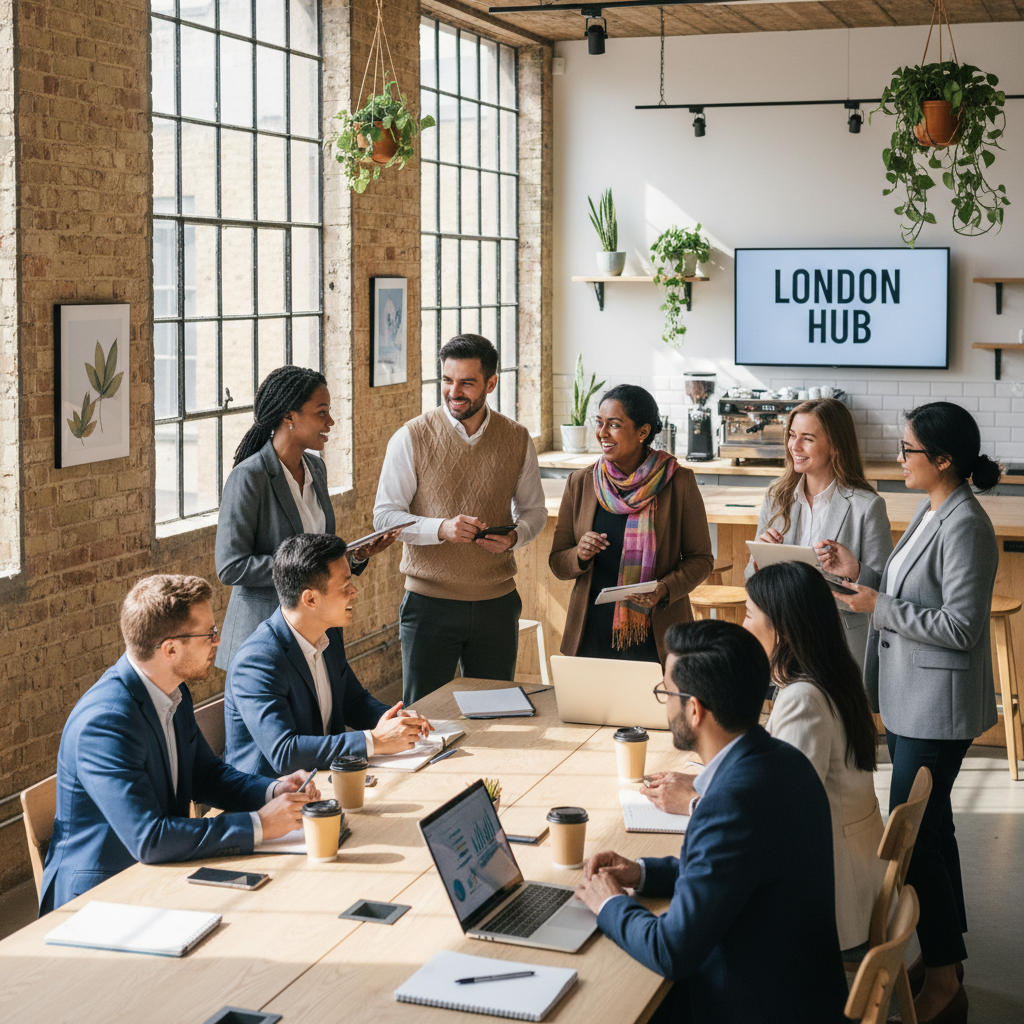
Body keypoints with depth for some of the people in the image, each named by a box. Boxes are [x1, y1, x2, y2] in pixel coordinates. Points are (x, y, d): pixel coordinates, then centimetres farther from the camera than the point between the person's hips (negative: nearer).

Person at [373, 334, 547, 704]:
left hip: (497, 602, 3)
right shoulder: (411, 438, -6)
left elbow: (534, 509, 13)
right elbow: (384, 516, -6)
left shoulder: (517, 439, 3)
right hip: (429, 601, -2)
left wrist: (514, 536, -10)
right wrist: (441, 528, -22)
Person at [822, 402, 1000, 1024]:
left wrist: (879, 607, -18)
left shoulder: (964, 527, -20)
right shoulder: (930, 512, 9)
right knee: (931, 829, 18)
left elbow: (961, 624, -22)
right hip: (909, 699, 10)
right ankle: (944, 956, 31)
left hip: (937, 704, -10)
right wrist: (862, 575, 4)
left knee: (913, 835, -5)